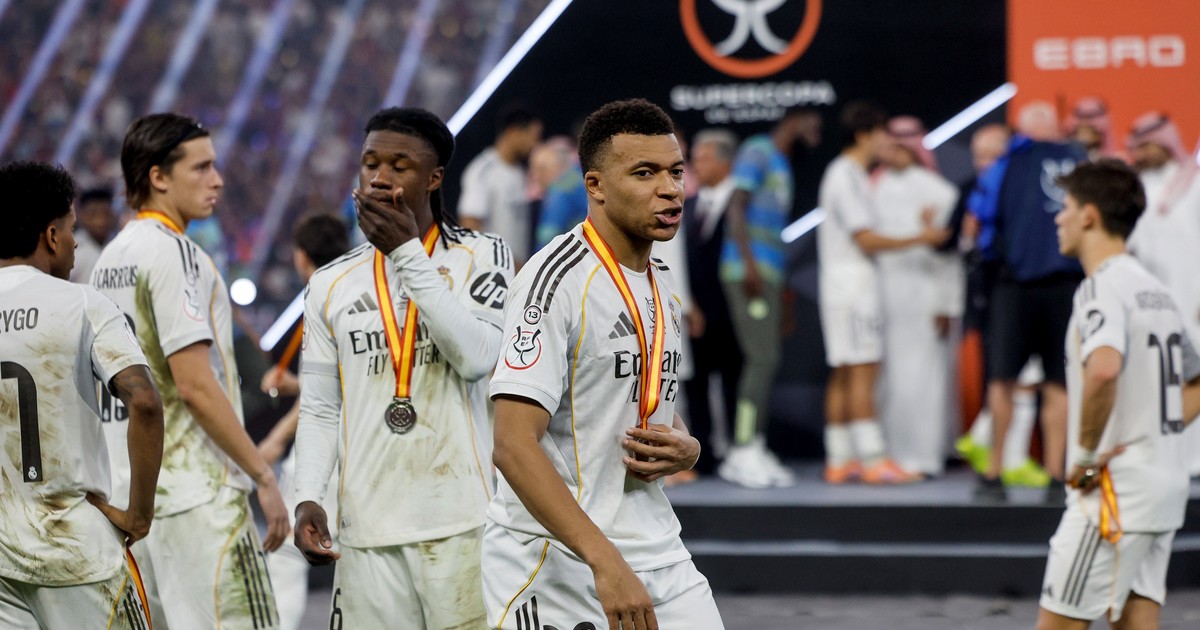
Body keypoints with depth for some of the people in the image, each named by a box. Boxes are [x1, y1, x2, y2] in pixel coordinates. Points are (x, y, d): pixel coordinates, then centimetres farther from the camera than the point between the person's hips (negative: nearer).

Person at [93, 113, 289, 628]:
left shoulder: (109, 259, 16)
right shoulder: (173, 252, -12)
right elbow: (194, 383, -18)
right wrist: (264, 475, -14)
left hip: (128, 494, 9)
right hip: (196, 495, -9)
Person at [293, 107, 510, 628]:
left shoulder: (481, 256, 4)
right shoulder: (331, 284, 15)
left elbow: (478, 356, -13)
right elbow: (319, 408, 15)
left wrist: (409, 252, -12)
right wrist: (307, 497, -1)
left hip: (461, 525, -3)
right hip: (367, 529, 3)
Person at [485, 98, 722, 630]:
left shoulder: (662, 288, 13)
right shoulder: (557, 279, -15)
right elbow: (513, 445, -23)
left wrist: (684, 450, 1)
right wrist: (605, 561, -30)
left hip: (659, 558, 8)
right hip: (556, 566, -8)